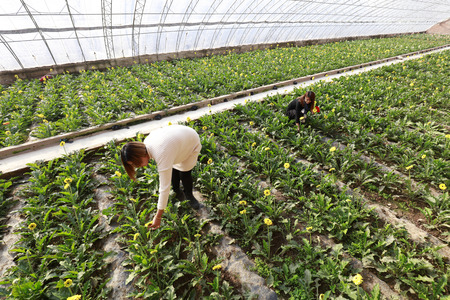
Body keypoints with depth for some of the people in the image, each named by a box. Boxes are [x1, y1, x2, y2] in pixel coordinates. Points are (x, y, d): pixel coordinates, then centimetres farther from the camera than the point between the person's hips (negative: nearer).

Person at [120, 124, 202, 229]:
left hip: (192, 143, -7)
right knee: (174, 171, 7)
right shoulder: (146, 143, -20)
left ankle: (189, 196, 25)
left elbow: (164, 188, -41)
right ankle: (177, 190, 36)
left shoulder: (162, 156, -44)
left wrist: (158, 217, -33)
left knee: (185, 174, -5)